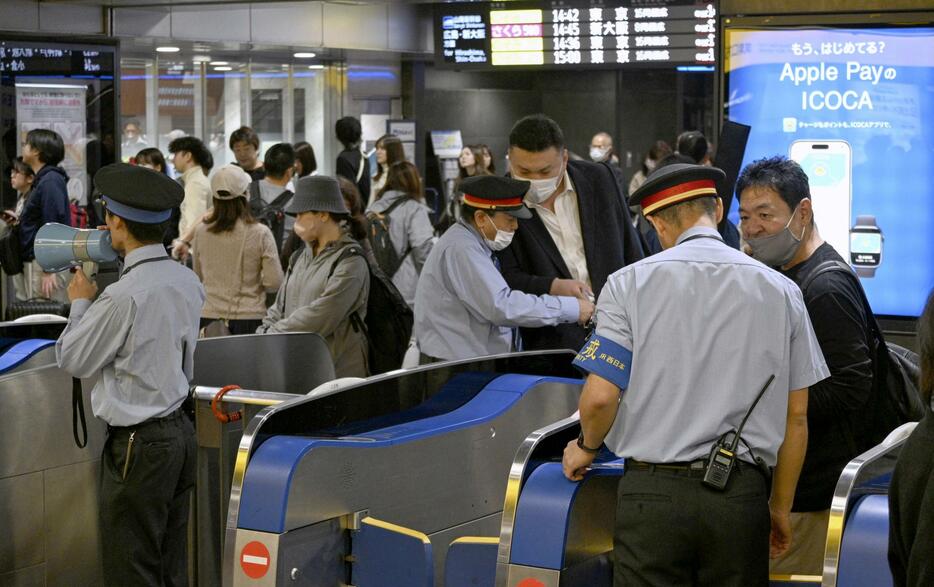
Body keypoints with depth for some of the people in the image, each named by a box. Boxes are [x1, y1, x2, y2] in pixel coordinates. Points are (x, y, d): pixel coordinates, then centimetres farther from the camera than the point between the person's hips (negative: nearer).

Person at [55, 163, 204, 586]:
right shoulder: (187, 281, 5)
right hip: (179, 431, 8)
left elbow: (72, 360, -9)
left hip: (138, 443, -8)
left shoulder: (124, 297, -21)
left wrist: (81, 304, 7)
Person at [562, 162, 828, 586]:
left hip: (653, 490, -2)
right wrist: (780, 508, 18)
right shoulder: (780, 292, 6)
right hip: (741, 495, 2)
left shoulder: (630, 284, -2)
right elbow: (796, 417, 8)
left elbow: (600, 396, -8)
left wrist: (587, 446, 13)